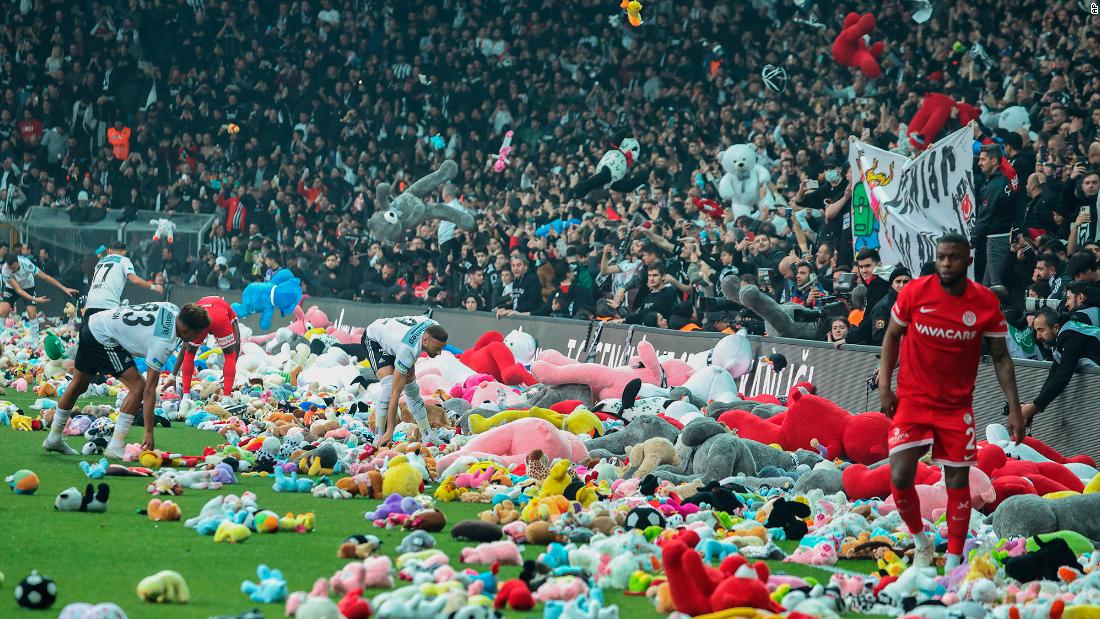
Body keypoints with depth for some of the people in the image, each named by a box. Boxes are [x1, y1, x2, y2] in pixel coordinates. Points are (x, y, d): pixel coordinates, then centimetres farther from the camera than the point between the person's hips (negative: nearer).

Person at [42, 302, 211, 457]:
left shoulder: (173, 310, -3)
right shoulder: (163, 343, -24)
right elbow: (149, 389, -23)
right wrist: (149, 433, -21)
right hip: (103, 338, -10)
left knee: (78, 385, 21)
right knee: (138, 386, -13)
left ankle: (54, 438, 34)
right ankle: (115, 447, -12)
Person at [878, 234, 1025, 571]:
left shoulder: (987, 303, -8)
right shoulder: (914, 293, -11)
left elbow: (1001, 357, -1)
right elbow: (892, 336, 5)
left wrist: (1014, 409, -6)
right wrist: (884, 384, -2)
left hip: (957, 406, 1)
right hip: (912, 400, -1)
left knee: (958, 482, 1)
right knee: (900, 477, -12)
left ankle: (953, 562, 12)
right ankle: (921, 541, 14)